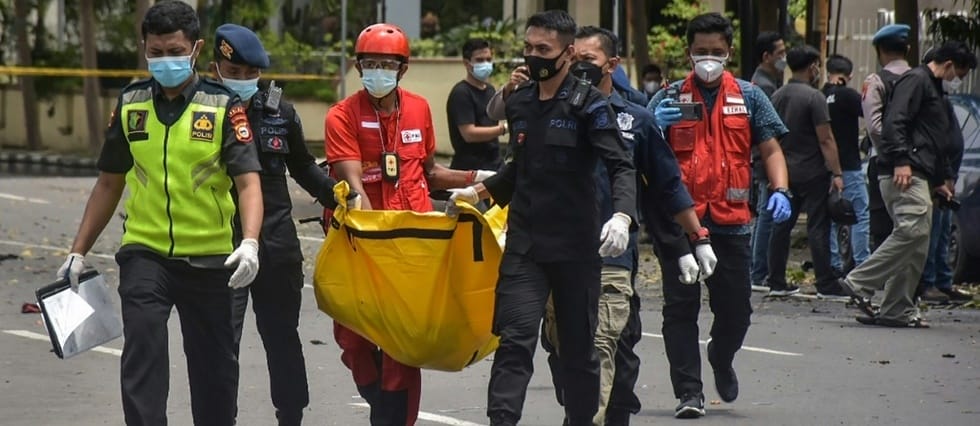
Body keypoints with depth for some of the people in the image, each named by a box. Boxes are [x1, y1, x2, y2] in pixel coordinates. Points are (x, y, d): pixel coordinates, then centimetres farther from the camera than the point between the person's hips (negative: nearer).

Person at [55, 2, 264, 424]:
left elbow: (248, 181, -12)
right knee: (142, 353, -14)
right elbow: (109, 183, 14)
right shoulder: (130, 104, 5)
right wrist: (78, 252, 10)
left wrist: (250, 243, -28)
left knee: (213, 365, 8)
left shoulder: (223, 106, -4)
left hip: (208, 259, -1)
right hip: (144, 253, 1)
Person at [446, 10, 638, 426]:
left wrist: (622, 215, -31)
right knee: (515, 339, -10)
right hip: (524, 243, 3)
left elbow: (621, 166, -14)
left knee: (578, 345, 8)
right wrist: (481, 190, 22)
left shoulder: (589, 104, -6)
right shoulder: (518, 103, 10)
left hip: (576, 246, -3)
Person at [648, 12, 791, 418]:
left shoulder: (749, 97, 8)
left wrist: (779, 191, -7)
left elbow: (771, 150, 11)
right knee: (680, 308, -3)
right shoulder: (669, 98, 5)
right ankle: (688, 391, 3)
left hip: (731, 221, 1)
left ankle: (721, 359, 36)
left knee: (736, 309, 6)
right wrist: (655, 126, -19)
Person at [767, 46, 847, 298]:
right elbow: (825, 139, -17)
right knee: (818, 227, -4)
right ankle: (826, 285, -3)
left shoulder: (777, 97, 9)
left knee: (782, 225, 10)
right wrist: (837, 173, -14)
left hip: (784, 171, 7)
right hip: (812, 173, -7)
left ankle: (776, 282, 12)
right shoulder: (814, 97, -14)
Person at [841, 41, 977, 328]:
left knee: (917, 246, 5)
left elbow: (939, 143, 35)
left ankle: (898, 310, 4)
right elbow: (895, 121, -16)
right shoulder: (916, 81, -3)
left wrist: (942, 179, 27)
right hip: (904, 174, -11)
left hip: (919, 176, 11)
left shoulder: (937, 92, 30)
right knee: (913, 230, -21)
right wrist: (901, 161, -24)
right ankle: (860, 283, -20)